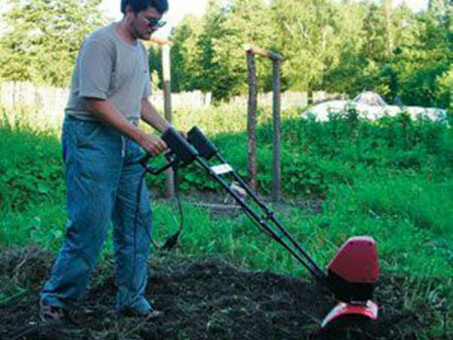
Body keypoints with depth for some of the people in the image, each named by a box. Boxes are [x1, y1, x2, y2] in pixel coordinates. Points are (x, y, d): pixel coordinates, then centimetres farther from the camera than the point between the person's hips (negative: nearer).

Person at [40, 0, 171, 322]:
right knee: (90, 224, -9)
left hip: (126, 141, 9)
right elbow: (96, 102, -19)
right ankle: (57, 300, 7)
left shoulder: (140, 50, 16)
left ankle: (131, 300, 16)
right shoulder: (101, 43, -13)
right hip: (91, 138, -9)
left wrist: (170, 132, 9)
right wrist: (141, 137, -19)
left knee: (137, 220, 6)